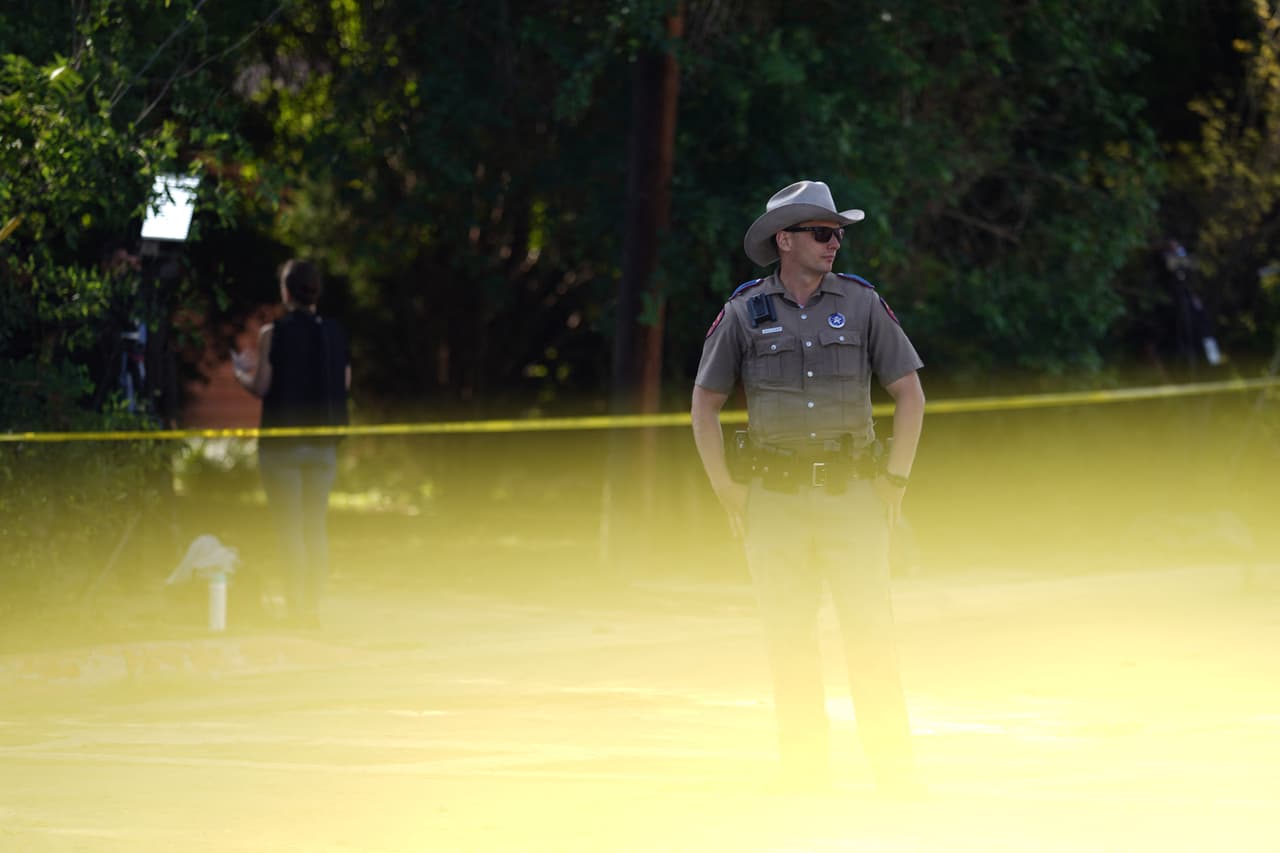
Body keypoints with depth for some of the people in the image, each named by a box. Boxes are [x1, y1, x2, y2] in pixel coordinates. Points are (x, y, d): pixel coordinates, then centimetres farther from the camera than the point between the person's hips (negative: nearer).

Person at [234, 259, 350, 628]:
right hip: (324, 445, 4)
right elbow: (345, 383, 9)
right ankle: (313, 609, 11)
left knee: (290, 531, -1)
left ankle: (296, 609, -4)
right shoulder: (335, 332, 3)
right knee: (316, 528, 11)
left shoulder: (274, 333, -11)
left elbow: (260, 387, -12)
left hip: (283, 443, -4)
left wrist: (241, 371, 8)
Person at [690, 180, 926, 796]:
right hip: (775, 498, 1)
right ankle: (803, 777, 8)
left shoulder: (862, 304, 2)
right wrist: (727, 492, 4)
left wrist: (894, 481, 1)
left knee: (870, 634, -6)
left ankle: (896, 780, -3)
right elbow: (704, 406, 9)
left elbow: (910, 393, 7)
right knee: (789, 645, 2)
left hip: (852, 495, 0)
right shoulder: (743, 312, 2)